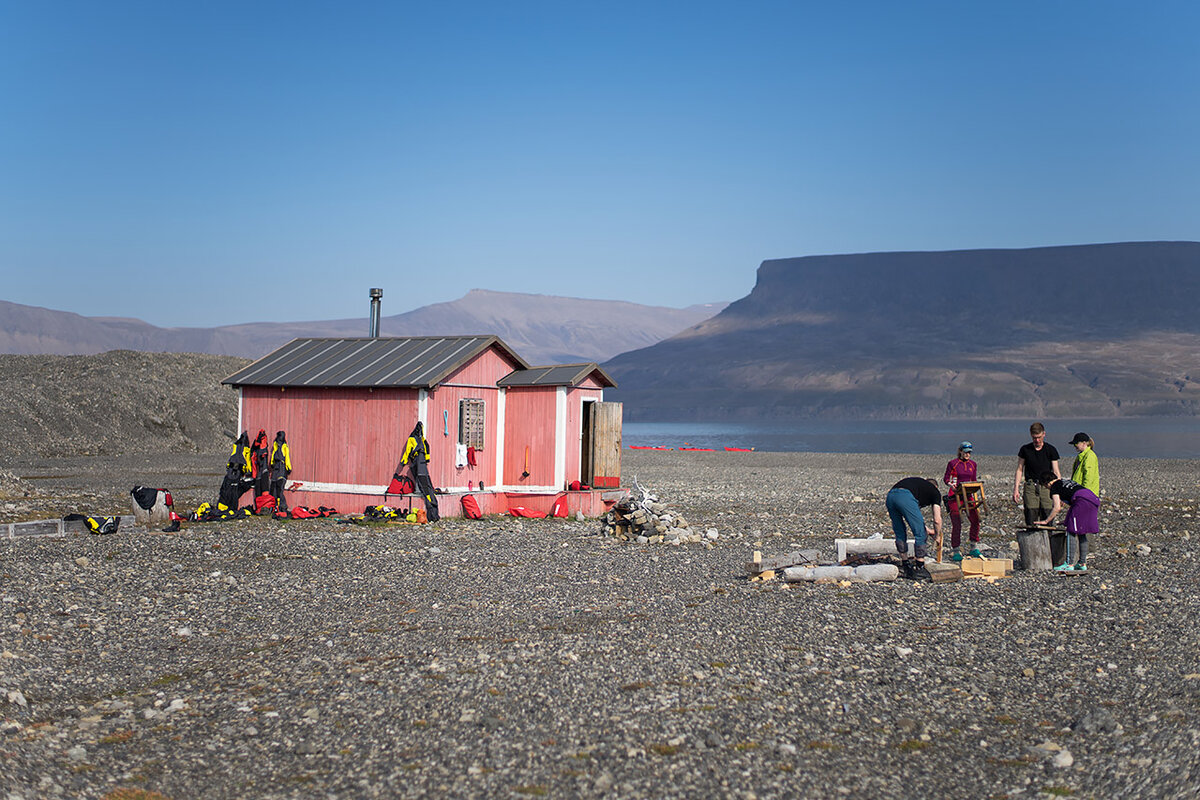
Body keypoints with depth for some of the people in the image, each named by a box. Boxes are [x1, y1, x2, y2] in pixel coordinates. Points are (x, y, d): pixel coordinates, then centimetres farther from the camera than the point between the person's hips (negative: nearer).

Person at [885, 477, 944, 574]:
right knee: (920, 534, 7)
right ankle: (920, 568, 11)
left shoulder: (919, 483, 41)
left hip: (890, 496, 7)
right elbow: (937, 520, 18)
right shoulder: (935, 492, 25)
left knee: (900, 534, 21)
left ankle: (906, 566, 28)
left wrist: (926, 529, 54)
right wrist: (937, 536, 34)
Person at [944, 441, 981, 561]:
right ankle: (956, 552, 2)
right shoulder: (953, 463, -2)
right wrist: (951, 485, -19)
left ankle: (974, 548, 7)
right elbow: (946, 478, 1)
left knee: (975, 519, -6)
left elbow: (973, 481, 18)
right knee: (956, 523, -6)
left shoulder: (973, 464, 12)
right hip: (955, 496, -5)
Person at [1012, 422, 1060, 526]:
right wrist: (1016, 489, 3)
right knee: (1030, 520, -5)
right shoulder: (1025, 449, 6)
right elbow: (1019, 470, 10)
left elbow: (1056, 472, 3)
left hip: (1047, 487, 0)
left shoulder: (1051, 450, 4)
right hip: (1030, 486, 0)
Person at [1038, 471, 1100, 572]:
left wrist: (1046, 521, 6)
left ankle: (1069, 564, -6)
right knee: (1081, 533, 15)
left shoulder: (1054, 487, 7)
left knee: (1071, 531, -3)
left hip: (1082, 500, -8)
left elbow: (1057, 507, -1)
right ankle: (1083, 563, 16)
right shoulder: (1065, 481, 31)